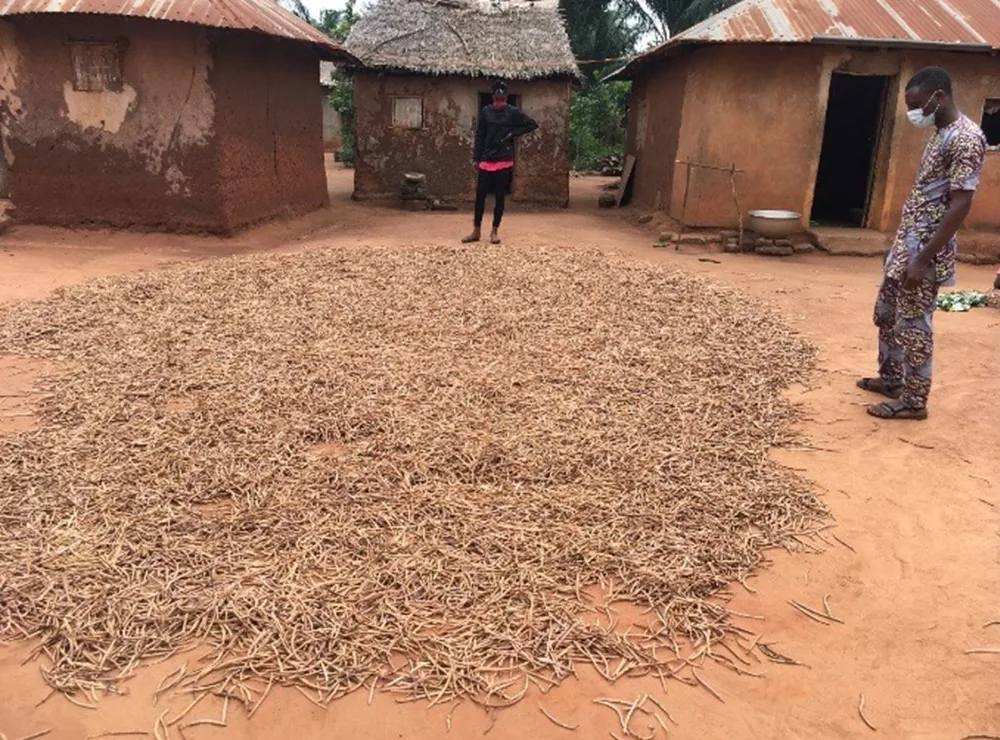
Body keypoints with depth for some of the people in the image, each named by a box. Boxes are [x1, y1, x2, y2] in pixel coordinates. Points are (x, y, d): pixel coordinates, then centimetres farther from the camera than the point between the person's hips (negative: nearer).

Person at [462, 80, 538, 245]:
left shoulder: (512, 112, -1)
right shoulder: (485, 112, 4)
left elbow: (533, 124, 2)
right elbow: (480, 136, 7)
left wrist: (513, 133, -5)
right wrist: (476, 158, 4)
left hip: (504, 161, -1)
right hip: (486, 160, 2)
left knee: (500, 196, 3)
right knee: (480, 194, 1)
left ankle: (495, 231, 13)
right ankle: (476, 231, 10)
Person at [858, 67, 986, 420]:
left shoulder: (965, 138, -18)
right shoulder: (941, 134, 12)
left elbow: (960, 206, -23)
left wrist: (923, 259, -25)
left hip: (924, 249, -10)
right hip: (907, 242, 10)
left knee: (913, 324, -2)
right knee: (886, 313, 19)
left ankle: (914, 400, 10)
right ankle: (891, 378, 34)